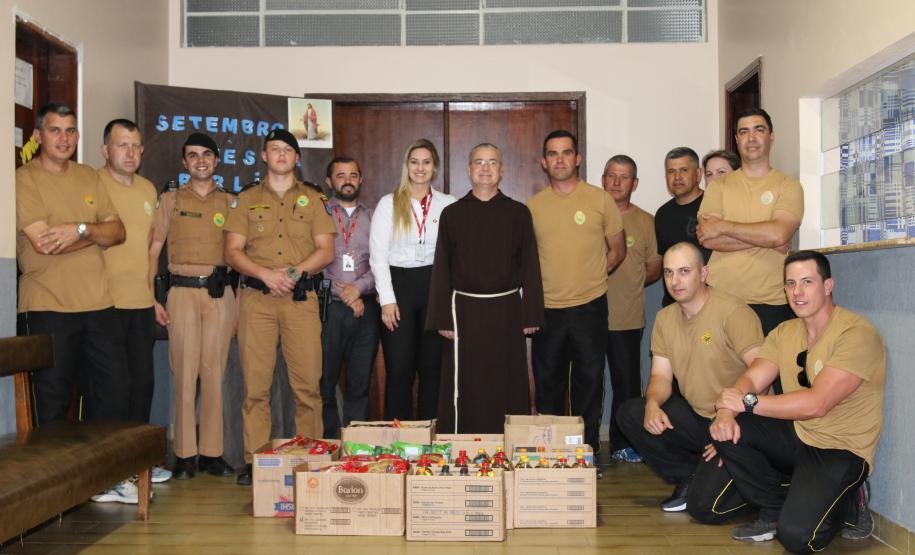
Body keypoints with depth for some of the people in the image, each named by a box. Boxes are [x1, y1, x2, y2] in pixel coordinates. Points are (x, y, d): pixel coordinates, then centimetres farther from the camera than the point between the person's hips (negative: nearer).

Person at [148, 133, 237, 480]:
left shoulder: (229, 202, 13)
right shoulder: (171, 200, 9)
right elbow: (153, 250, 6)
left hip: (219, 293, 1)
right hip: (182, 291, -1)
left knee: (214, 373, 2)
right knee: (184, 373, -3)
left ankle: (212, 452, 9)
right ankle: (185, 454, 4)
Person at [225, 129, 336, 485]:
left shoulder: (312, 200, 14)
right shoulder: (246, 200, 15)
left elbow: (326, 251, 7)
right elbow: (232, 252, 6)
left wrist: (295, 271, -10)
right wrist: (266, 274, -10)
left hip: (302, 298, 0)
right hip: (256, 298, 0)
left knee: (308, 383, -4)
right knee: (255, 384, -2)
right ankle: (254, 461, 5)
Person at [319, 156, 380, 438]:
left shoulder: (372, 218, 13)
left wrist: (359, 287, -9)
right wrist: (343, 294, -7)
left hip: (366, 307, 2)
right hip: (329, 307, -2)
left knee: (360, 382, 6)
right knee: (325, 381, -1)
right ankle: (327, 441, 8)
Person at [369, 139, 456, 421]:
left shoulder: (448, 205, 6)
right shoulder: (389, 204, 4)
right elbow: (378, 255, 0)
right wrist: (387, 299, -7)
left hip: (435, 286, 1)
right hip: (398, 284, -1)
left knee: (433, 366, 5)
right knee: (399, 368, 0)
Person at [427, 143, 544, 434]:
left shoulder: (518, 213, 5)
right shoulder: (452, 214, 5)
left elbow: (530, 266, 4)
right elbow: (441, 268, 4)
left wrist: (530, 315, -1)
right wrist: (443, 319, -2)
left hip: (507, 310, 0)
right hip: (465, 310, 0)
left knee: (508, 387, 5)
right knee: (465, 388, 2)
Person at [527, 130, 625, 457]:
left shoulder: (600, 200, 0)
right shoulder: (532, 206, 6)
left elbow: (617, 250, 9)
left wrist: (589, 279, 3)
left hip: (589, 307, -2)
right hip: (546, 309, 2)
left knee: (589, 383, 6)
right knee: (548, 384, 10)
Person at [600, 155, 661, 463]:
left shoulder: (646, 221, 10)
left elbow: (654, 269, 14)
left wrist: (632, 282, 0)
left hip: (628, 317, 1)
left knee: (627, 383, 3)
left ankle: (623, 445, 16)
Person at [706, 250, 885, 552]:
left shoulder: (857, 334, -18)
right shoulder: (784, 333, 5)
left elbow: (817, 403, -27)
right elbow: (751, 379, -6)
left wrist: (748, 401, -25)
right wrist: (726, 412, -28)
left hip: (842, 450, -7)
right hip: (796, 436, 7)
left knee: (796, 535, -25)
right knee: (728, 429, -17)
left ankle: (849, 501, 9)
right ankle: (773, 511, 3)